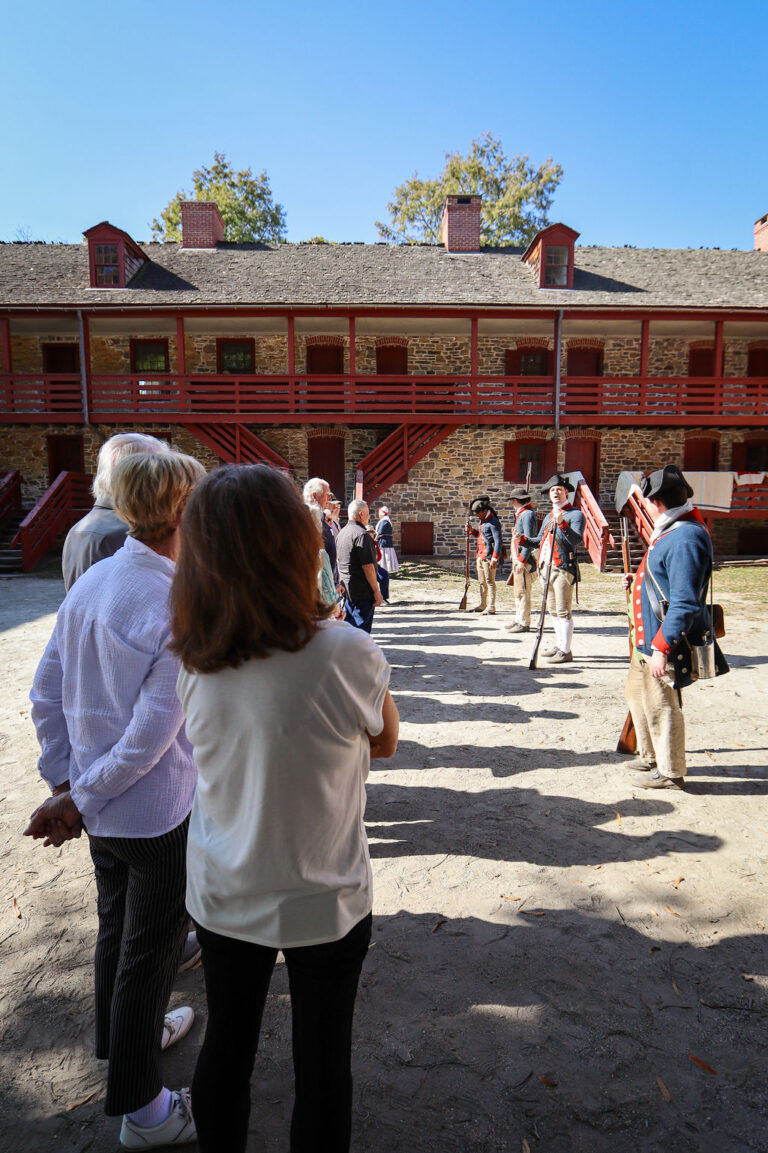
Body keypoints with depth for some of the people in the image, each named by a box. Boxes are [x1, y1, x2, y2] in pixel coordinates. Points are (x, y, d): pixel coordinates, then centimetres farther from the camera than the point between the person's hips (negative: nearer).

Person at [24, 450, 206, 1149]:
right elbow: (154, 730, -25)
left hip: (101, 807, 7)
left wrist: (65, 781, 5)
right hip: (158, 810, -7)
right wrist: (79, 802, -12)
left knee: (116, 927, 28)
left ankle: (127, 1036, 54)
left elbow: (46, 692, 2)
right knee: (151, 949, 13)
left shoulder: (90, 582, -2)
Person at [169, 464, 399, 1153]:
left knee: (225, 1048, 26)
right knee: (322, 1064, 20)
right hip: (322, 905, -3)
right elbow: (385, 742, -9)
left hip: (220, 899, 4)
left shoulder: (195, 662, -14)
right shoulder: (344, 653, -27)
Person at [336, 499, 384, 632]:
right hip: (363, 591, -9)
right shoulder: (361, 534, -16)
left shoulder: (341, 533, 12)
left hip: (346, 589, 9)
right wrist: (377, 591, -16)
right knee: (361, 629, -4)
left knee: (347, 626, 16)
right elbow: (368, 566, -20)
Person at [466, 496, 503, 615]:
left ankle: (491, 607, -2)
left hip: (488, 557, -9)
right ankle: (483, 605, 24)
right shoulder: (483, 521, 16)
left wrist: (494, 558, -24)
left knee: (490, 582, -6)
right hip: (480, 556, 9)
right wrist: (472, 530, 13)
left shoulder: (493, 522, -14)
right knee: (482, 582, 15)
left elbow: (498, 541, -19)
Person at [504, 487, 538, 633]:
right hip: (518, 558, 11)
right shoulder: (522, 514, 17)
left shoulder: (528, 514, -14)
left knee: (523, 592, -7)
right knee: (518, 592, 16)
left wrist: (522, 560, -23)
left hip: (524, 560, -11)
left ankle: (524, 623, -2)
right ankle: (518, 620, 24)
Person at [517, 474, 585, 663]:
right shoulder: (549, 516, 20)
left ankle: (566, 651, -2)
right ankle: (559, 646, 26)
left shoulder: (575, 514, -5)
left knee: (563, 611, -7)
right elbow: (540, 541, 22)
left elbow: (577, 540, -19)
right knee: (553, 610, 15)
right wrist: (524, 539, 5)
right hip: (547, 568, 8)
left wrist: (562, 524, -30)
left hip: (563, 569, -8)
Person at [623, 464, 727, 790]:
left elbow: (685, 604, -28)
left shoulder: (685, 538, -23)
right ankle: (650, 757, 39)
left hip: (664, 644, -11)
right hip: (649, 639, 11)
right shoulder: (671, 531, 10)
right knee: (637, 693, 22)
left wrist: (662, 647, -28)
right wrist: (639, 581, 16)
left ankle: (670, 773, 21)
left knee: (660, 707, 3)